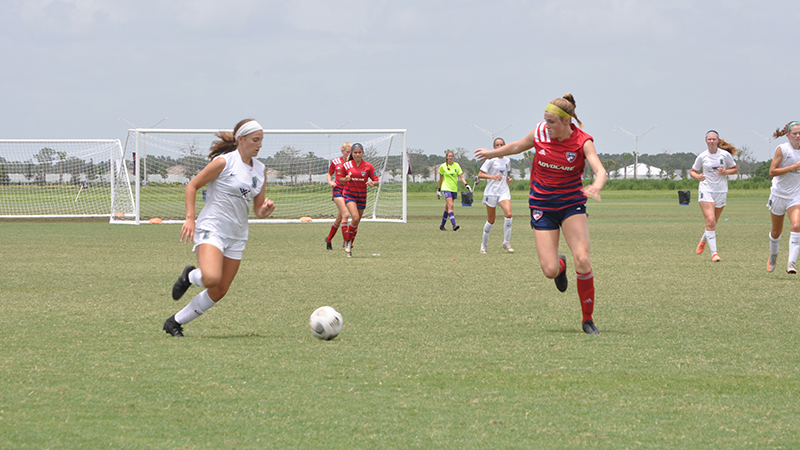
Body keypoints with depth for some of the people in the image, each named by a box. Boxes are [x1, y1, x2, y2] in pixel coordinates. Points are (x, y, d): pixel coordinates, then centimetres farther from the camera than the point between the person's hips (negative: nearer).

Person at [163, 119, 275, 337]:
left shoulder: (260, 170, 10)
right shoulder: (223, 162, -10)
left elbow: (258, 211, 13)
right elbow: (192, 186, -4)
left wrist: (265, 210, -11)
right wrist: (190, 218, -14)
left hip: (237, 236, 7)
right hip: (211, 228, -7)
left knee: (219, 292, 3)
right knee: (211, 278, -29)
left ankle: (175, 322, 18)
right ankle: (190, 276, 7)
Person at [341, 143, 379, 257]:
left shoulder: (368, 166, -4)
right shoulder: (347, 165, -2)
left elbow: (376, 182, -1)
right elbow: (340, 179, 10)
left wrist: (372, 183, -24)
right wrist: (346, 179, -12)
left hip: (362, 196, 2)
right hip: (349, 194, -2)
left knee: (356, 222, 8)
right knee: (355, 217, -24)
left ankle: (349, 247, 24)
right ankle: (348, 241, -6)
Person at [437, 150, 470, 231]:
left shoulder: (456, 165, 6)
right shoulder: (443, 166, 0)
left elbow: (461, 176, 4)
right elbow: (441, 179, 8)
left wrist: (466, 184, -12)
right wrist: (438, 189, 11)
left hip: (454, 189, 4)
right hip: (446, 188, -4)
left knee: (447, 207, 10)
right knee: (450, 206, -19)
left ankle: (442, 225, 23)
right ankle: (454, 225, -27)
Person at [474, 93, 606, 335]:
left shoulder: (582, 141, -14)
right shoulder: (540, 133, -7)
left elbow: (599, 170, -28)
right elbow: (518, 146, 15)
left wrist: (596, 186, -51)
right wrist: (492, 153, 30)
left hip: (572, 204, -2)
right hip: (542, 204, 2)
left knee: (582, 260, -20)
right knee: (549, 270, -9)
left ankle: (588, 319, -3)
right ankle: (560, 265, 33)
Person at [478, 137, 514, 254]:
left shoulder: (507, 160, 11)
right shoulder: (491, 160, -5)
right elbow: (480, 175, -8)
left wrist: (509, 179, 6)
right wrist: (493, 176, -22)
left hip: (504, 191, 3)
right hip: (491, 191, -3)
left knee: (508, 214, -19)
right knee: (491, 220, 2)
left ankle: (506, 242, -8)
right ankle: (484, 244, 20)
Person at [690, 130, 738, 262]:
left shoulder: (725, 155, -1)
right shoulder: (702, 156, -1)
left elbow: (735, 169, 9)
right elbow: (692, 171, 10)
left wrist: (725, 172, -11)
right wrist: (697, 176, -13)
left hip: (721, 192, 2)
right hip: (706, 191, -2)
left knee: (713, 223, 10)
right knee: (710, 221, -16)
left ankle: (703, 240, 43)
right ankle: (713, 253, -16)